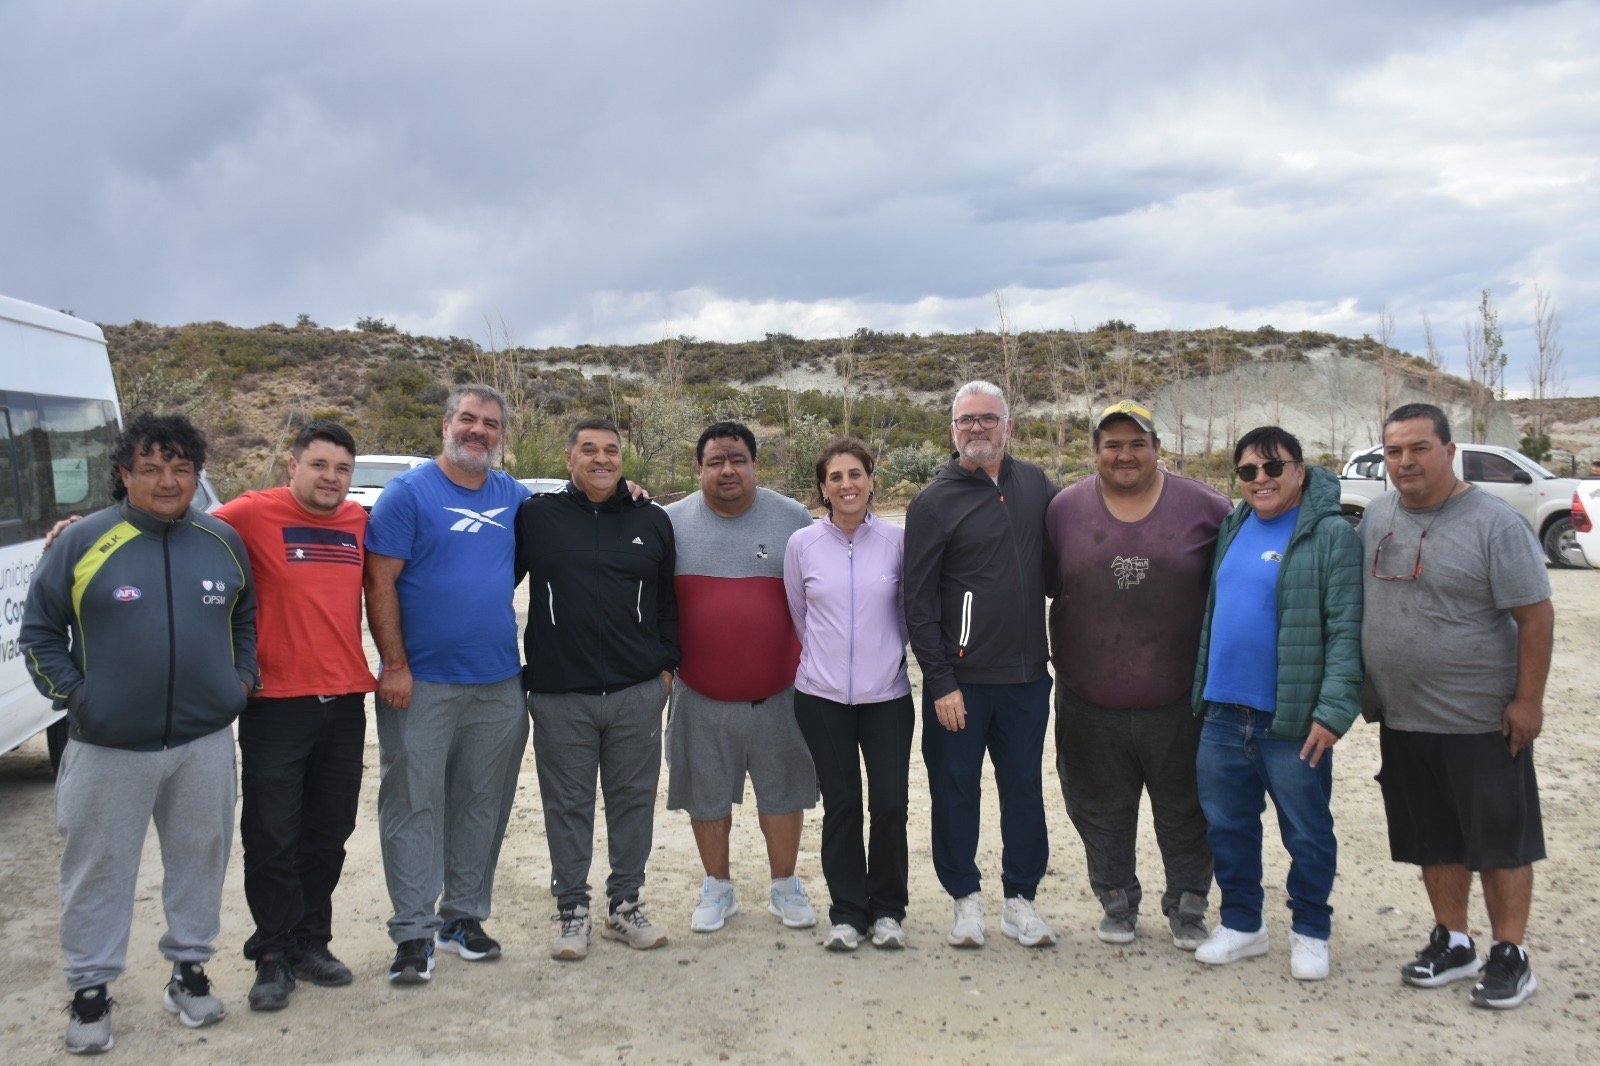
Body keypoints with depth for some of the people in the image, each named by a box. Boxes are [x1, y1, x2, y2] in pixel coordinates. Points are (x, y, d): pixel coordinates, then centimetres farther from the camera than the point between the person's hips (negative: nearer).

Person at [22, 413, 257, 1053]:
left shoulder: (223, 541, 4)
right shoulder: (83, 542, -6)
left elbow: (249, 617, 17)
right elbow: (39, 629, 2)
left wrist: (242, 677, 6)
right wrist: (71, 693, -6)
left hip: (206, 742, 3)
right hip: (108, 747, -3)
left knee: (200, 857, 13)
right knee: (99, 867, 8)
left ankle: (189, 967, 31)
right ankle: (90, 988, 23)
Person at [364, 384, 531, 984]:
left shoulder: (513, 497, 9)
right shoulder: (409, 492, -5)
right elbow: (380, 583, -8)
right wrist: (394, 665, -14)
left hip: (498, 683, 5)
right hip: (422, 683, -4)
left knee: (483, 804, 11)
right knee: (415, 805, 1)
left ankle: (464, 915, 25)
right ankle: (414, 931, 11)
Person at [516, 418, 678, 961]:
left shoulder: (652, 521, 8)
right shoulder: (536, 516, 1)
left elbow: (671, 599, 12)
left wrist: (667, 663, 6)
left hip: (639, 692, 2)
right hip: (559, 694, -2)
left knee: (634, 799, 10)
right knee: (568, 804, 7)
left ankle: (625, 905, 25)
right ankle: (572, 911, 21)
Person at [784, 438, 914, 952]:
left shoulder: (898, 540, -3)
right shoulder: (802, 544, -1)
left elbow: (910, 612, 7)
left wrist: (884, 655, 10)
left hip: (887, 694, 0)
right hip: (822, 696, 0)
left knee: (890, 804, 0)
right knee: (841, 805, 7)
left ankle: (887, 909, 20)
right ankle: (847, 911, 21)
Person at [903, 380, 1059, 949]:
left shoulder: (1034, 484, 7)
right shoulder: (934, 502, -5)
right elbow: (918, 602, -7)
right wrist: (941, 682, -11)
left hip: (1027, 676, 3)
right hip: (960, 682, -3)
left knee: (1025, 790, 10)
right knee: (956, 790, 6)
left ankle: (1020, 899, 24)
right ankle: (966, 897, 23)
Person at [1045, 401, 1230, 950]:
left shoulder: (1204, 507, -4)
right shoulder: (1064, 509, 0)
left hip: (1178, 700, -1)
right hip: (1089, 703, 1)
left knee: (1185, 812, 12)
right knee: (1102, 811, 14)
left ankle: (1187, 907, 31)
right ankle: (1117, 902, 33)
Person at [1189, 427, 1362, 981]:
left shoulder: (1331, 534, -9)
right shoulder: (1233, 528, 11)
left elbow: (1346, 631, -14)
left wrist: (1333, 709, -20)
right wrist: (1201, 689, 13)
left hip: (1293, 722, -6)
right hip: (1223, 713, 6)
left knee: (1307, 835, 9)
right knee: (1228, 826, 15)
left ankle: (1310, 932, 28)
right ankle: (1241, 923, 32)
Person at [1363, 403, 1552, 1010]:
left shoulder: (1493, 523, -13)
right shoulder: (1376, 517, 5)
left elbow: (1535, 616, -12)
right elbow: (1355, 600, 15)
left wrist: (1528, 700, -14)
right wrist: (1363, 684, 12)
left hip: (1481, 722, -5)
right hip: (1403, 720, 6)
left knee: (1500, 839, 7)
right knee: (1435, 841, 16)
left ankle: (1510, 955, 21)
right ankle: (1452, 944, 30)